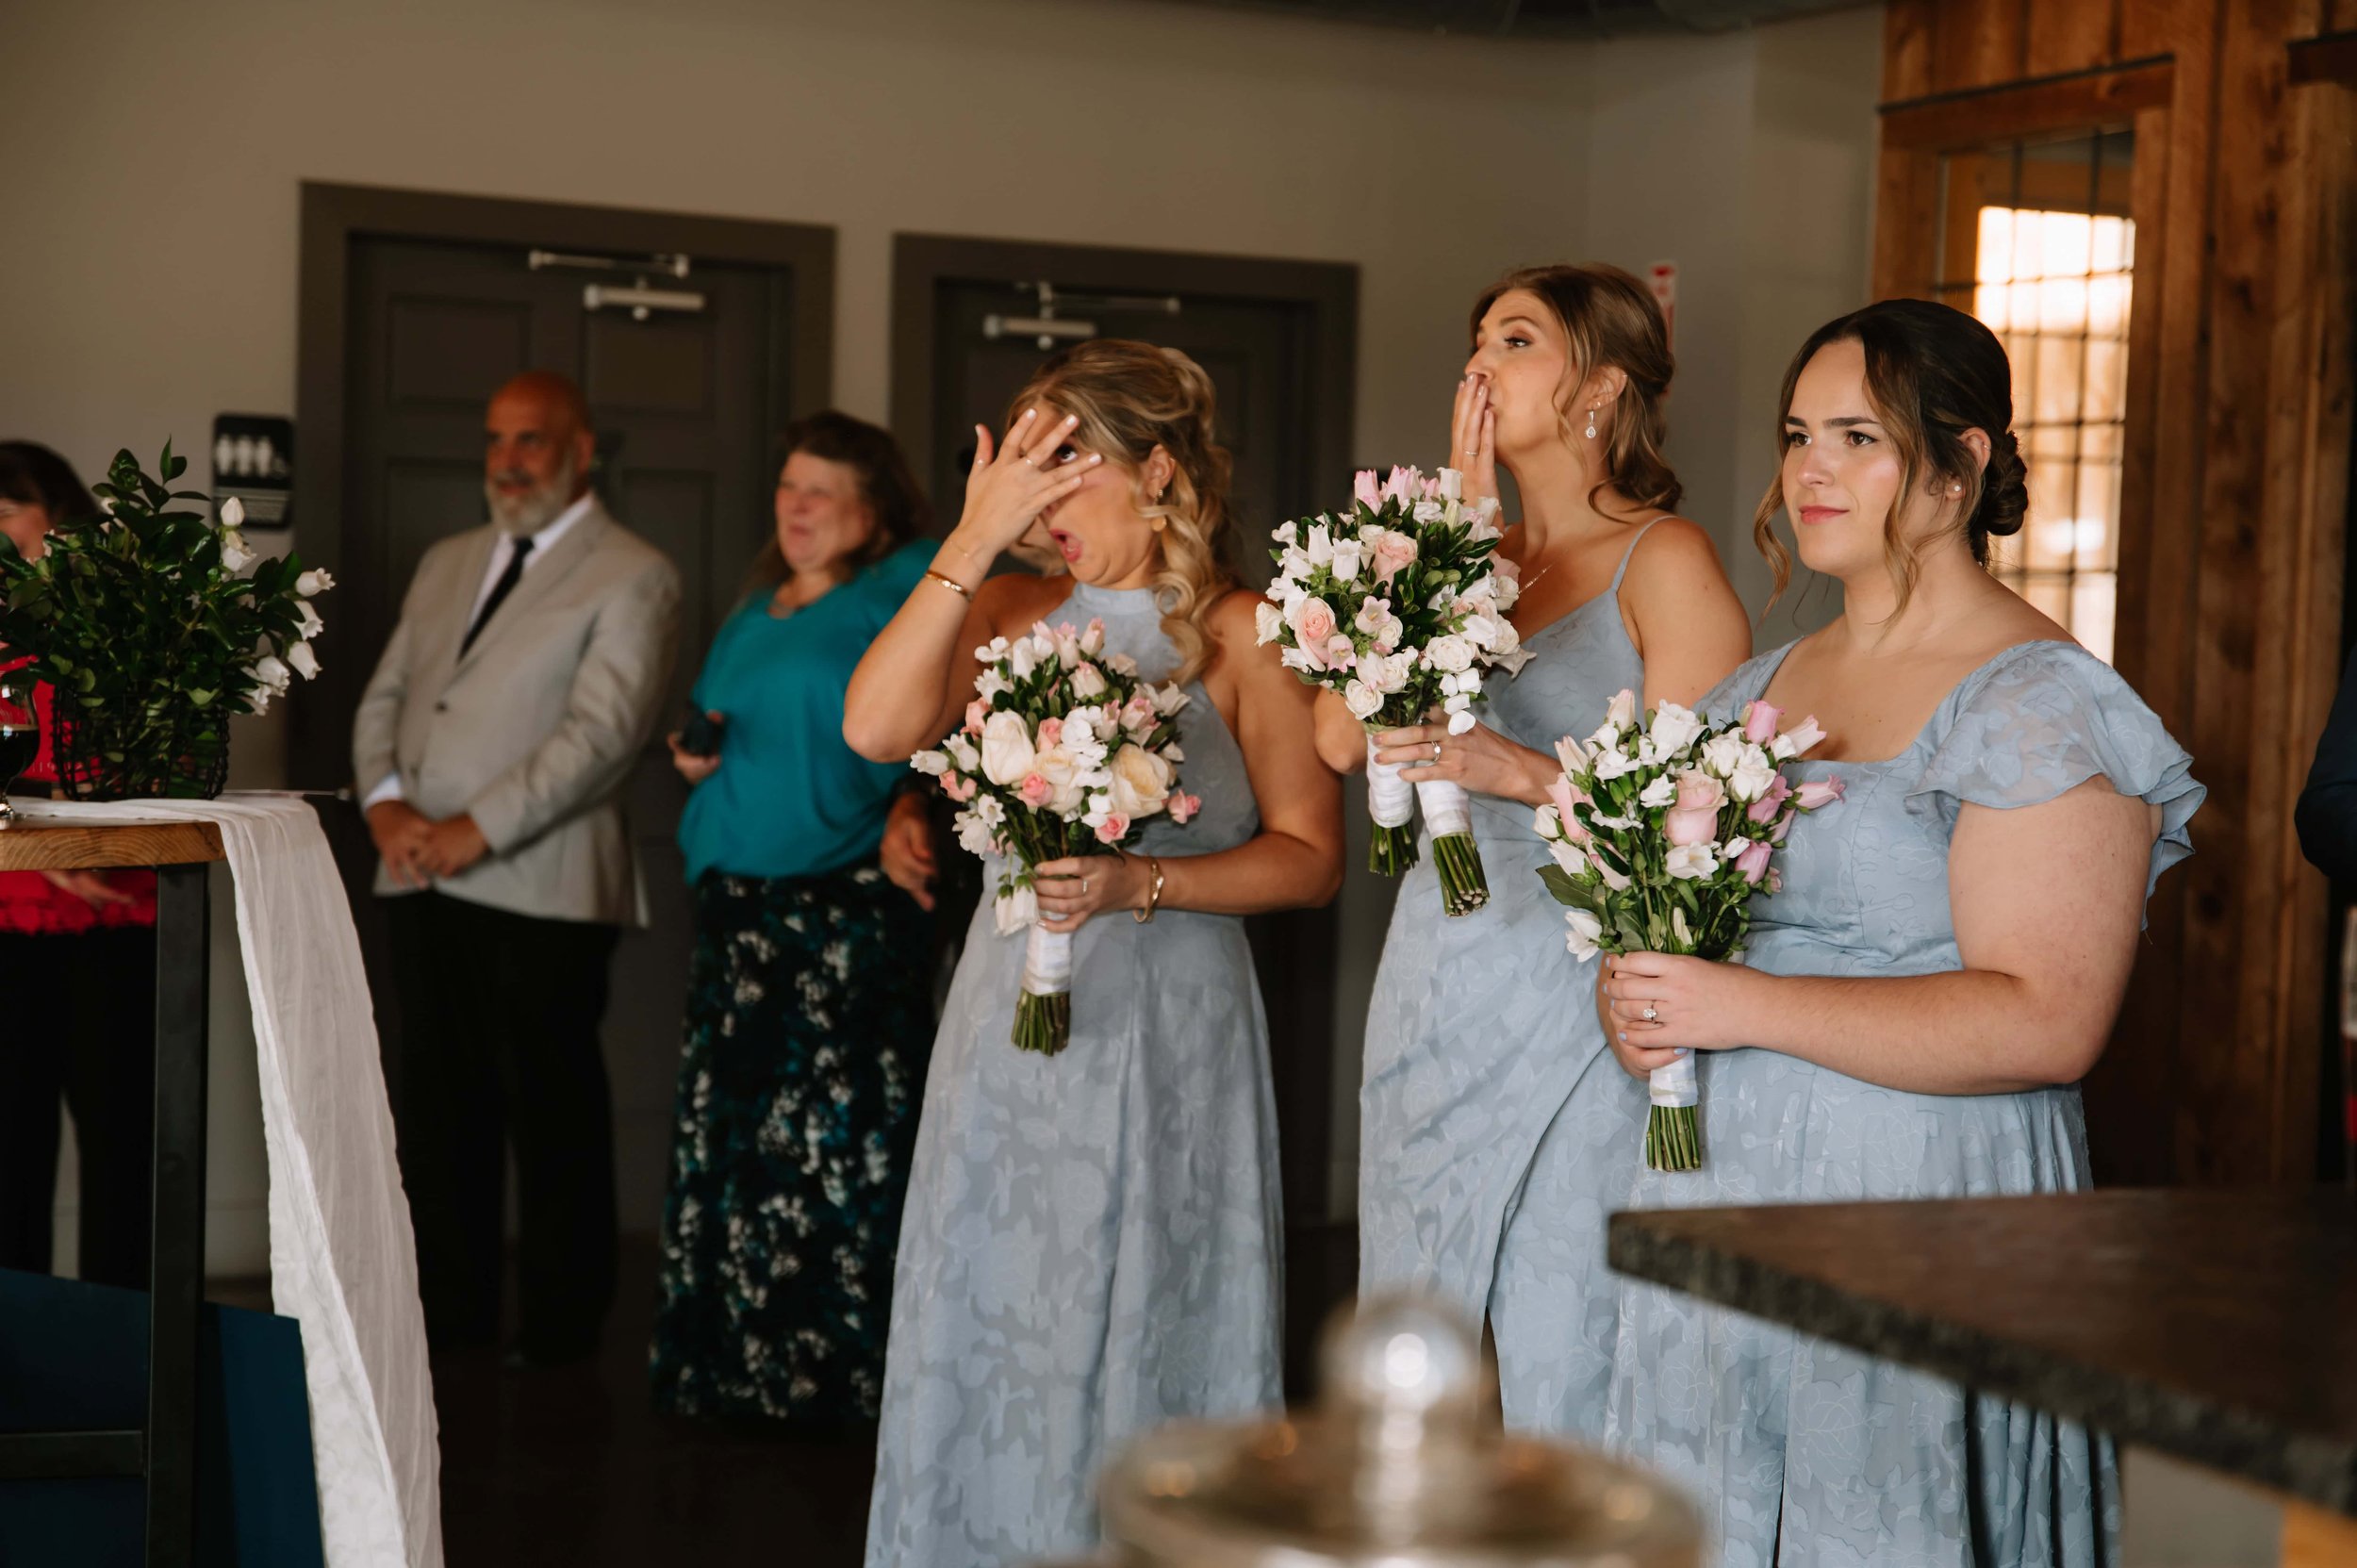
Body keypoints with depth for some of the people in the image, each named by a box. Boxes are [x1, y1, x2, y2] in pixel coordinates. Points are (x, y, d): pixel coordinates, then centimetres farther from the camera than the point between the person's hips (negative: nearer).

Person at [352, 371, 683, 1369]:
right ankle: (450, 1308, 21)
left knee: (552, 1115, 0)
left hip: (540, 891, -6)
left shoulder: (630, 578, -3)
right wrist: (385, 800, -2)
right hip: (422, 883, 6)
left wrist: (479, 829, -17)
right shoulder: (446, 564, 20)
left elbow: (603, 731, -13)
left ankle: (561, 1325, 11)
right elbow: (384, 697, 18)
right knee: (437, 1103, 10)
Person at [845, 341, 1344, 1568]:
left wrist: (1141, 884, -16)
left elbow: (1310, 857, -3)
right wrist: (975, 539, -11)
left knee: (1146, 1328, 3)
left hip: (1170, 1032, -3)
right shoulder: (1012, 614, 6)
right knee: (991, 1321, 8)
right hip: (1012, 1015, 3)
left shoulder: (1240, 636, -2)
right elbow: (878, 728, -12)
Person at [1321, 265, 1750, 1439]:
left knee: (1562, 1376, -4)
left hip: (1576, 999, -6)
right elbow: (1338, 735, 1)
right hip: (1436, 979, 6)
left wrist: (1515, 769, -23)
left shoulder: (1664, 560, -4)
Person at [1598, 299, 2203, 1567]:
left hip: (1925, 1206, -7)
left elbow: (2046, 1024, -20)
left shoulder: (2038, 704, -11)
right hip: (1717, 1197, 7)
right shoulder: (1763, 687, 14)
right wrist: (1639, 1006, 0)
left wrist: (1747, 1008, -20)